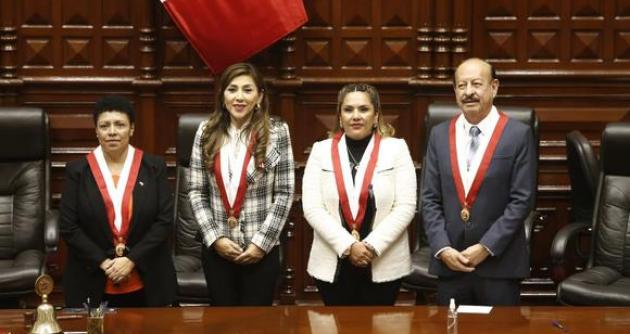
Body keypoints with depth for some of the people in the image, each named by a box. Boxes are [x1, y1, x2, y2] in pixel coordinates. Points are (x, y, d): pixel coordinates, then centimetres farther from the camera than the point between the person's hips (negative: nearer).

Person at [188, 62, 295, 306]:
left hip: (261, 250, -2)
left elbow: (285, 193, -4)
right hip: (216, 250, 2)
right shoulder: (207, 131, 3)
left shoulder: (276, 131, -3)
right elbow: (196, 191, 3)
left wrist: (262, 242, -9)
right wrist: (214, 238, -7)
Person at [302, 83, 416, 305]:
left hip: (384, 266, -1)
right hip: (332, 266, 1)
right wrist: (347, 246, -14)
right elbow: (312, 208, -3)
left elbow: (405, 207, -5)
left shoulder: (396, 148, 2)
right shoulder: (321, 150, 5)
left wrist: (372, 246, -14)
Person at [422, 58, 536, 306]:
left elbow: (522, 200, -7)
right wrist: (443, 249, -6)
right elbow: (430, 199, 6)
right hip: (449, 263, 3)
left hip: (499, 264, -3)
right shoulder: (439, 135, 7)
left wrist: (486, 247, -12)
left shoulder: (519, 134, -3)